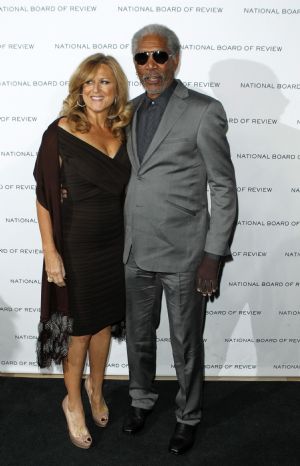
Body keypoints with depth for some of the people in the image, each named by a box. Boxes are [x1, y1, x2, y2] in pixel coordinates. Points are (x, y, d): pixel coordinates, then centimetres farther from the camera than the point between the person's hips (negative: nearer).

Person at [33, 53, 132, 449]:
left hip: (114, 244, 5)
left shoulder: (123, 132, 3)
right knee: (79, 327, 9)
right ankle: (73, 402, 32)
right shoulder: (61, 132, -12)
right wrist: (50, 251, -14)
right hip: (75, 245, -4)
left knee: (104, 320, 18)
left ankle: (96, 390, 42)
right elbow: (44, 196, -11)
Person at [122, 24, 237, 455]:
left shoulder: (204, 111, -9)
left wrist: (214, 256, -13)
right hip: (136, 252, 5)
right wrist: (121, 240, 12)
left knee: (186, 344, 10)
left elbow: (223, 188, -10)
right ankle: (141, 400, 44)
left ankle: (188, 416, 34)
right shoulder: (131, 110, 8)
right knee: (139, 336, 20)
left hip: (183, 253, -5)